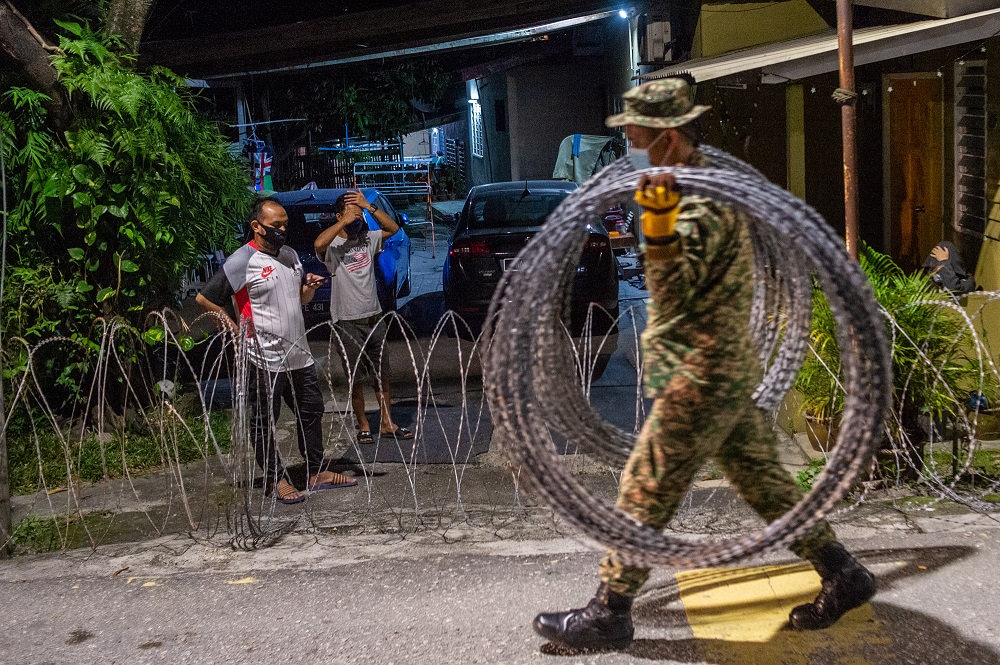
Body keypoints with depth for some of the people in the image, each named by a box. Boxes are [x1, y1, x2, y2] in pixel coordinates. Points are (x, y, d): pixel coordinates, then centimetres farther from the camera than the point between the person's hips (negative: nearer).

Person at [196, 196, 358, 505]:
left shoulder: (290, 255, 11)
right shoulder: (242, 261, -13)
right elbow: (205, 298, -12)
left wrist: (310, 287, -1)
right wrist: (236, 330, -12)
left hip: (298, 354, 8)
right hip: (265, 360, -8)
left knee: (311, 411, 14)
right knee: (264, 421, 3)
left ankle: (316, 472, 26)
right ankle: (275, 480, 14)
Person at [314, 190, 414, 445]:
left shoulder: (367, 239, 8)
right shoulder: (332, 246, -9)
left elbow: (393, 228, 4)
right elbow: (318, 244, -31)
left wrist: (368, 206, -6)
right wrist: (345, 221, -21)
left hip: (374, 317, 5)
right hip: (348, 323, -5)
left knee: (382, 374, 11)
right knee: (356, 378, 5)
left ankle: (386, 423, 21)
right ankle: (363, 425, 18)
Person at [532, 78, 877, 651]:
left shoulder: (703, 202, -20)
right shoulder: (701, 187, 12)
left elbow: (676, 293, -30)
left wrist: (659, 223, -43)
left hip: (702, 378, -10)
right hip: (730, 371, 10)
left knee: (645, 493, -2)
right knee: (763, 479, 16)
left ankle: (608, 615, 9)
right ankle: (843, 576, 23)